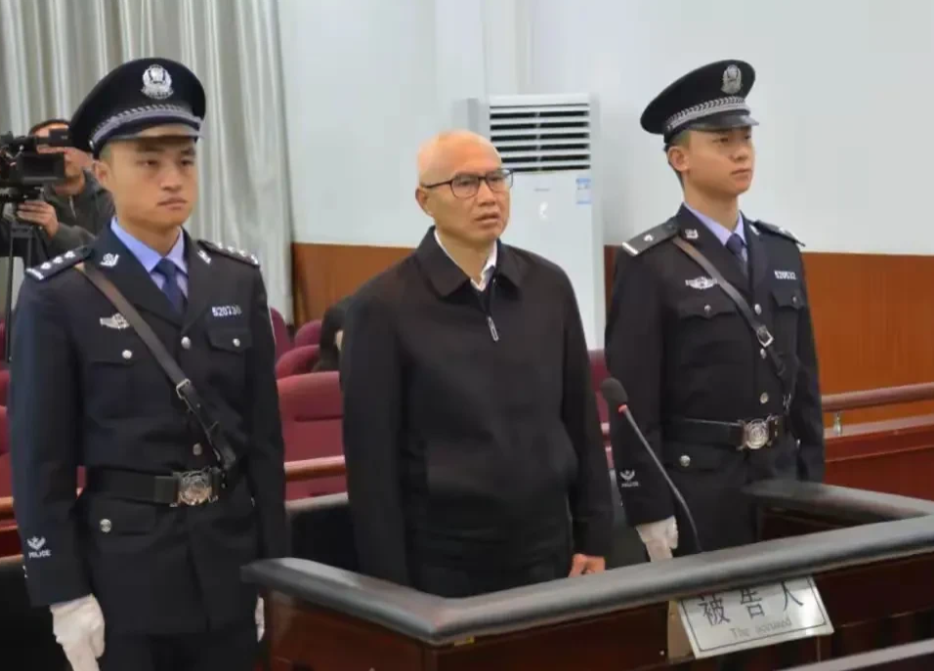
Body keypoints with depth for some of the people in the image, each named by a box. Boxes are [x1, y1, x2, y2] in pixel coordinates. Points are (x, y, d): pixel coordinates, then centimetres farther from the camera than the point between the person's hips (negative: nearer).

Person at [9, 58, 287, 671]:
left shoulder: (239, 281, 5)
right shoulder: (59, 296, -8)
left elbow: (265, 432, 8)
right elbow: (40, 458, -8)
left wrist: (274, 569, 6)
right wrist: (65, 595, -11)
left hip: (230, 564, 4)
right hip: (122, 567, -4)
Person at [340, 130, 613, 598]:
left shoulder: (549, 286, 4)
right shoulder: (383, 306, -8)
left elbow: (581, 423, 9)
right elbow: (371, 459, -7)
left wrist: (593, 539, 6)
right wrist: (391, 582, -8)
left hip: (548, 554, 4)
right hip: (442, 564, -3)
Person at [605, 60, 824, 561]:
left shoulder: (781, 252, 10)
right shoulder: (649, 265, -10)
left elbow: (804, 376, 13)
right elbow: (634, 402, -12)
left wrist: (811, 480, 10)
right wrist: (650, 512, -15)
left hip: (781, 480, 6)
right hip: (695, 490, -6)